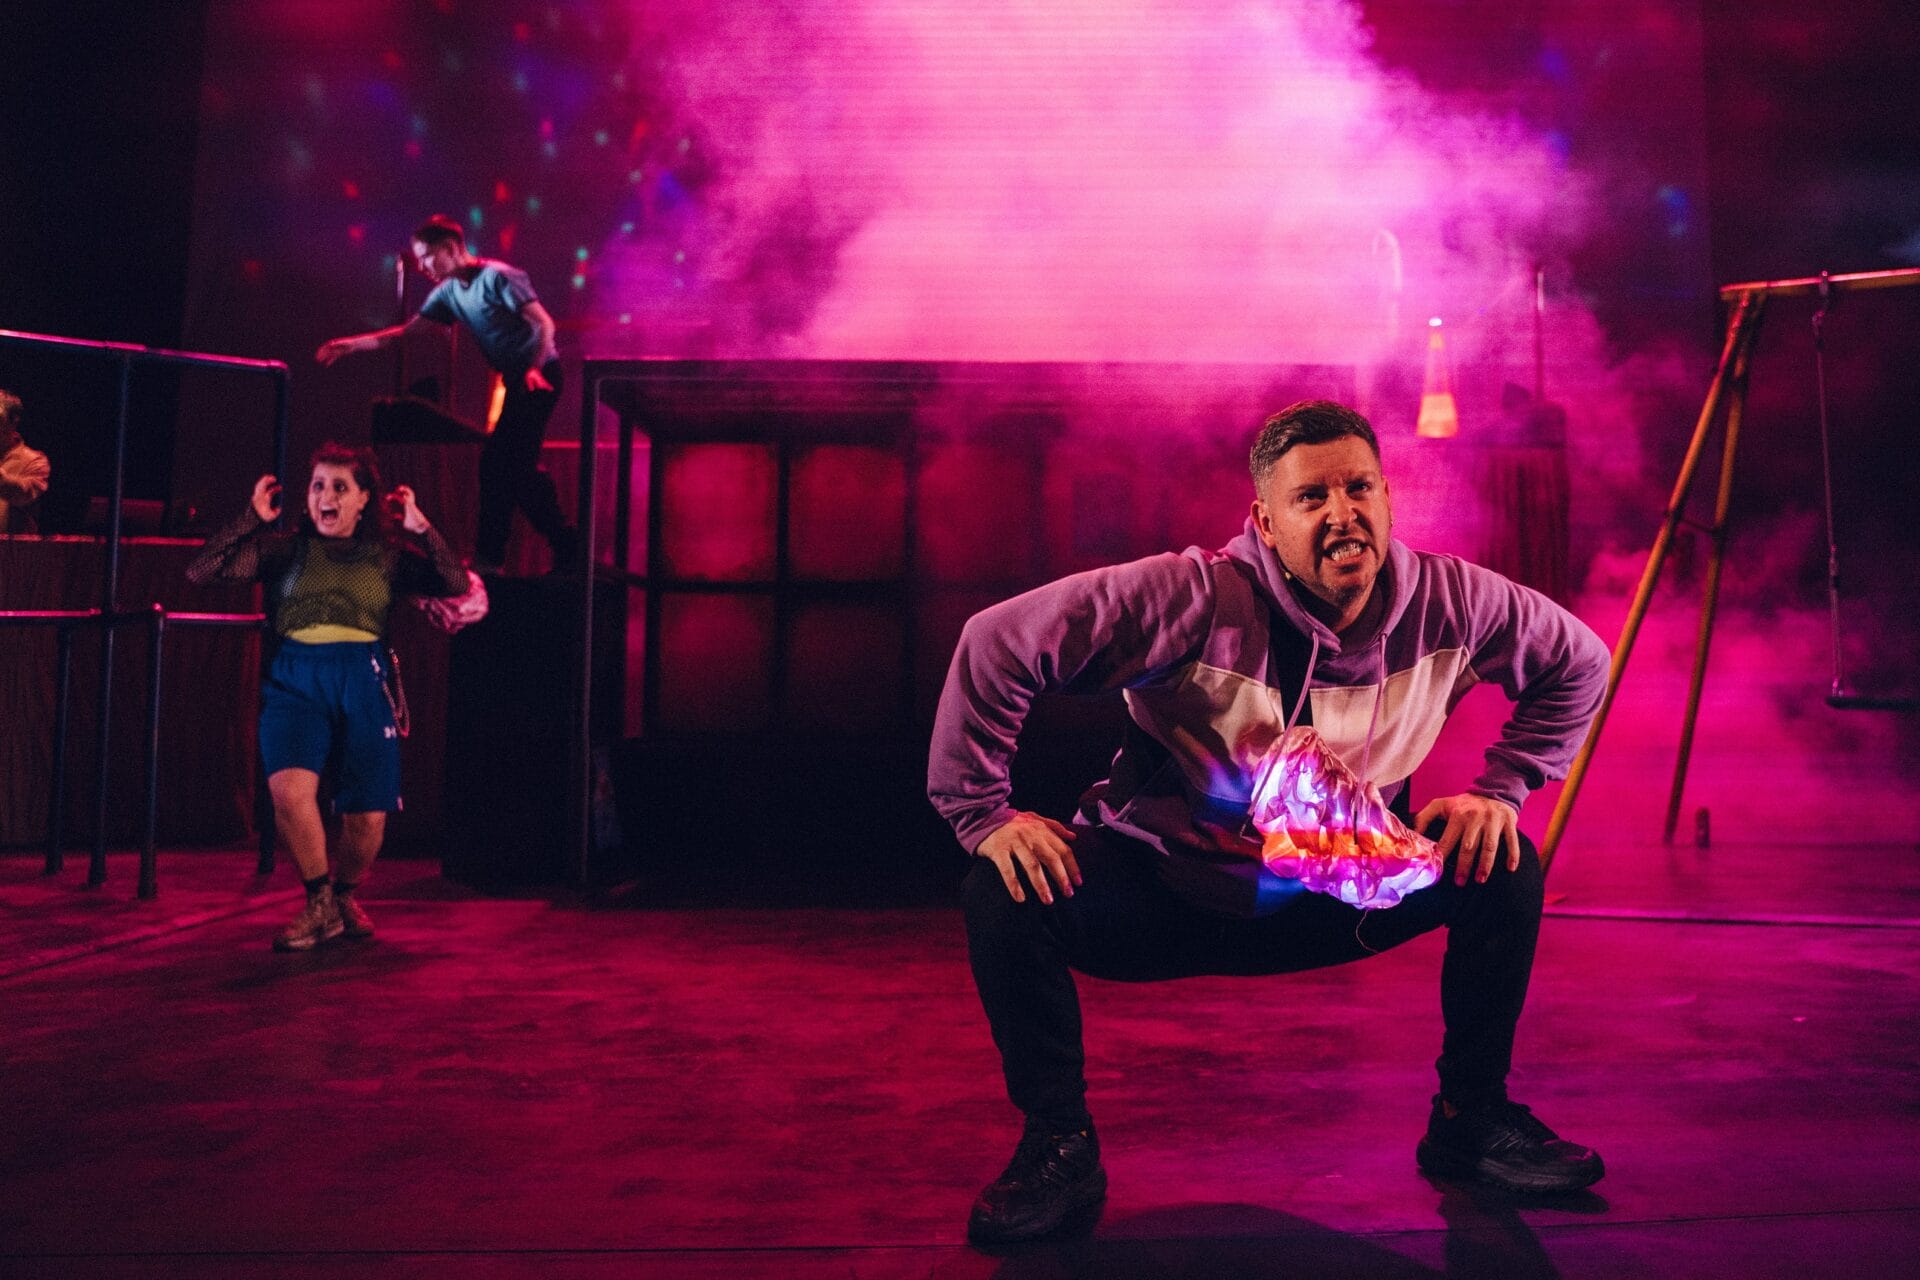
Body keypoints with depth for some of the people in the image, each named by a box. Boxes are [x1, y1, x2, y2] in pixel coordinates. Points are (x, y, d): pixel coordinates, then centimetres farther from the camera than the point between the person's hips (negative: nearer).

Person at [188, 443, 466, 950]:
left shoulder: (386, 555, 13)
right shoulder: (284, 548, 12)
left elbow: (457, 585, 3)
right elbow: (200, 571, 5)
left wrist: (421, 528, -1)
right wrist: (252, 519, 2)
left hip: (363, 681, 1)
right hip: (295, 680, 0)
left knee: (367, 818, -2)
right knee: (290, 791, -24)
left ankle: (344, 896, 30)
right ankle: (320, 906, -1)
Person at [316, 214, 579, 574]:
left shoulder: (498, 277, -13)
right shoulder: (448, 291, 10)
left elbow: (544, 322, -17)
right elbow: (406, 332, 10)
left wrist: (535, 369, -27)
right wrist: (350, 345, 3)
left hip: (539, 376, -9)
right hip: (516, 379, 9)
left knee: (498, 462, -8)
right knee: (518, 467, 7)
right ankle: (565, 545, 12)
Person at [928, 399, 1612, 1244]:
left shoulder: (1449, 602, -11)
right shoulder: (1196, 597, -26)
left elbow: (1577, 661, 9)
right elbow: (998, 643, -27)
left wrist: (1499, 791, -1)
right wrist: (983, 814, -27)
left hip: (1336, 904, 4)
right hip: (1166, 896, -3)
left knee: (1505, 866, -10)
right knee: (1005, 895, -28)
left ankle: (1472, 1118, 12)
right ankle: (1058, 1145, -5)